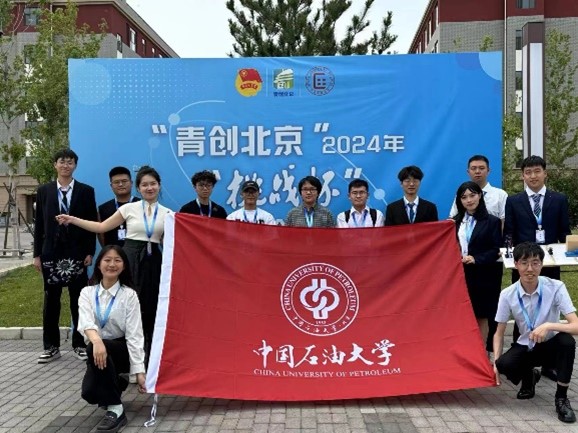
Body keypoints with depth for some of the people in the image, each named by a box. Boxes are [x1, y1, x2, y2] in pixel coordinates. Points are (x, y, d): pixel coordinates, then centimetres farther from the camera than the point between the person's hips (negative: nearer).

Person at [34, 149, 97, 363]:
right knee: (51, 301, 7)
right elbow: (39, 224, 6)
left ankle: (79, 344, 15)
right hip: (51, 253, 2)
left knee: (78, 300, 5)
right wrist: (37, 254, 2)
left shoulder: (86, 191, 2)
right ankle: (51, 346, 17)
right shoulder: (44, 191, 7)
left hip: (77, 254, -1)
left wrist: (90, 252, -5)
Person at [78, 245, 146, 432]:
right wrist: (97, 341, -43)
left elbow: (134, 335, -13)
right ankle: (117, 384, 15)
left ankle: (115, 410, -25)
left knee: (92, 349, -33)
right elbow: (85, 322, -20)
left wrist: (139, 371, -21)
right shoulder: (87, 292, 0)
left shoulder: (129, 295, -7)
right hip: (99, 350, 3)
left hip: (122, 350, -3)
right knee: (89, 393, -23)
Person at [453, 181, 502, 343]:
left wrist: (475, 259, -19)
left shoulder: (492, 221, -1)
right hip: (459, 275, 3)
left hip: (482, 276, -3)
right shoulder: (455, 222, 11)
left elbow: (495, 251, -6)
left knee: (481, 317, 5)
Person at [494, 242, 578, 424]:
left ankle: (561, 398, -13)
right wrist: (495, 362, -20)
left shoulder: (555, 287, -19)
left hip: (550, 346, -1)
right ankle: (529, 377, 10)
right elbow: (499, 333, -6)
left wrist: (548, 326, -42)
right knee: (504, 364, -29)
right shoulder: (508, 295, -14)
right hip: (525, 347, 1)